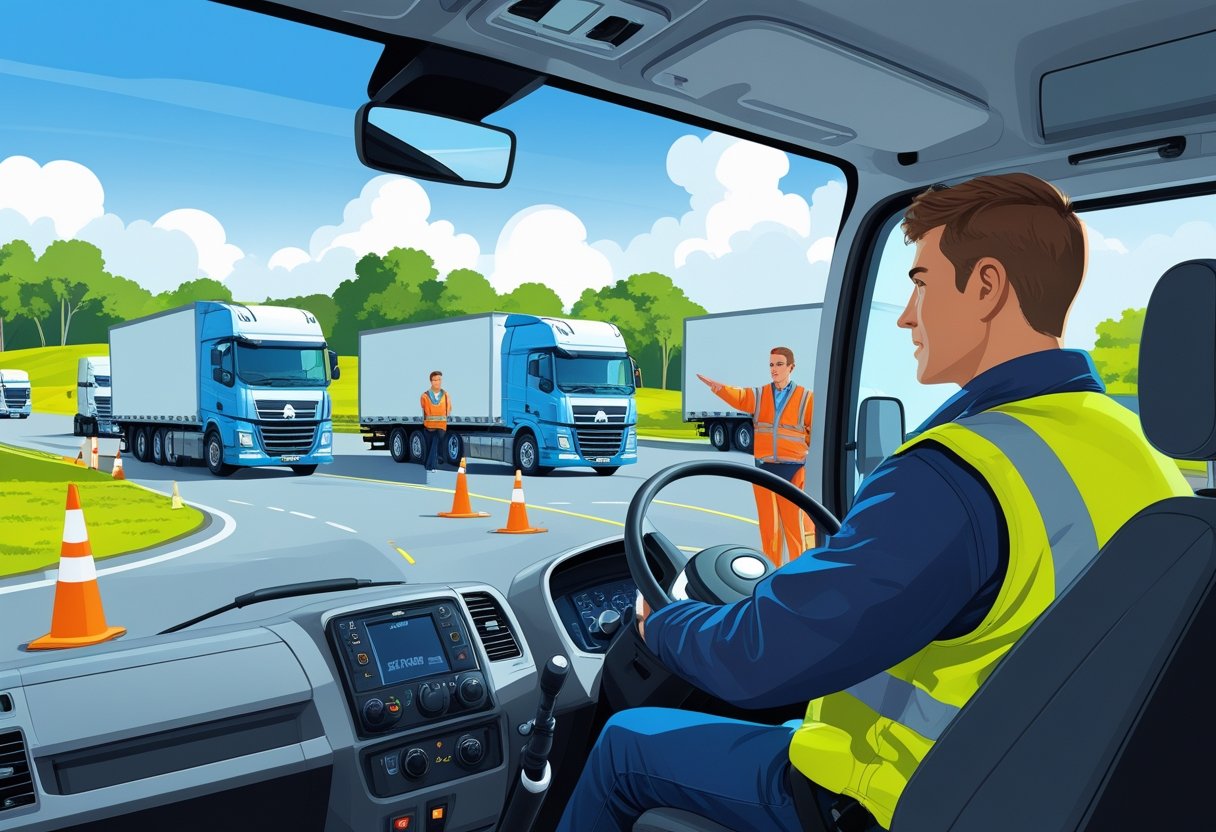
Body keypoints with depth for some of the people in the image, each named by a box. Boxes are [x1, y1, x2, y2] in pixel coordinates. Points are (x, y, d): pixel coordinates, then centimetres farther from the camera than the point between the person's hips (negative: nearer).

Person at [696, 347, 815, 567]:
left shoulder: (806, 398, 1)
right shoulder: (759, 395, 7)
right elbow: (738, 397, -13)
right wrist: (717, 386, -30)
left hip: (794, 470, -3)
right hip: (764, 469, 3)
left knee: (797, 524, -1)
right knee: (768, 524, 10)